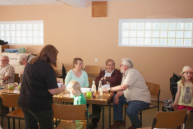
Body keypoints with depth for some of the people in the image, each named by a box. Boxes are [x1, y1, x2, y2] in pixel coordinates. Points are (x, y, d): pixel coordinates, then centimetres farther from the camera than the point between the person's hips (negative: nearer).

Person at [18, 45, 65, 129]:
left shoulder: (30, 63, 5)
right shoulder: (48, 68, -19)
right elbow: (53, 91, -21)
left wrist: (53, 80, 20)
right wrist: (62, 88, 0)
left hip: (24, 102, 7)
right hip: (40, 105, -7)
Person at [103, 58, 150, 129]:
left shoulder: (132, 73, -20)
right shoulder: (125, 74, 12)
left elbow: (123, 87, -30)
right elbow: (122, 89, 9)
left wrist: (109, 89, -23)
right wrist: (117, 96, -10)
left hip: (142, 100, -10)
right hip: (130, 98, 10)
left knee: (130, 111, -33)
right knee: (115, 98, 7)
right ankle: (119, 121, 15)